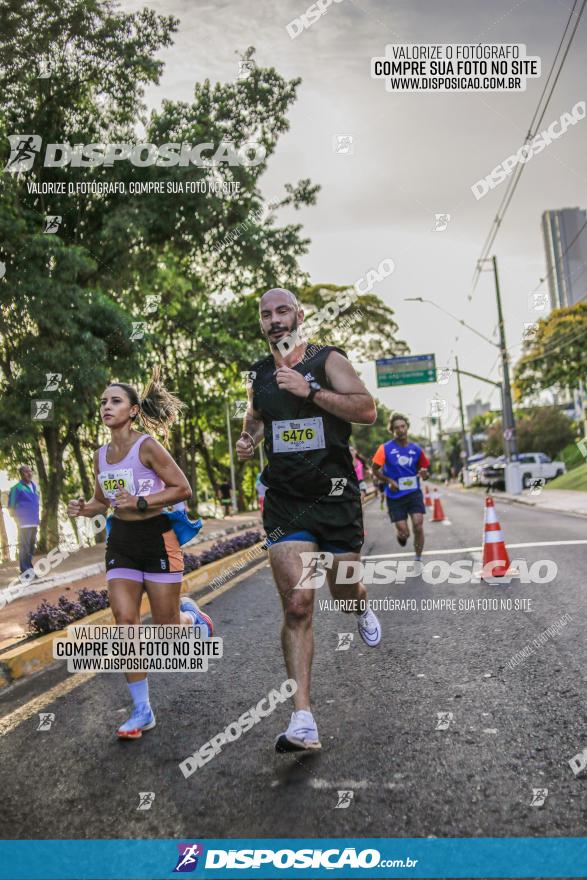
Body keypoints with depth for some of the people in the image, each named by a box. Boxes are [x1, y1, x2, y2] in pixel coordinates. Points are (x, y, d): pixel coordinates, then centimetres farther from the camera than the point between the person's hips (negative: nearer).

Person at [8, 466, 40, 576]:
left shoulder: (34, 485, 13)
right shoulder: (17, 488, -9)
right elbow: (11, 505, -6)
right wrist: (17, 518, -3)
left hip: (34, 522, 7)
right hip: (24, 523, -7)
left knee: (31, 547, 13)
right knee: (24, 547, -9)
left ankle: (29, 570, 23)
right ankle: (25, 571, -7)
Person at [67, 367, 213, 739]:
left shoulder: (147, 447, -14)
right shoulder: (101, 455, 6)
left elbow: (183, 489, -14)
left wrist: (140, 502, -23)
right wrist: (84, 508, -3)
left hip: (157, 537, -5)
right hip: (121, 540, 6)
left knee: (167, 625, 1)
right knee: (125, 621, -4)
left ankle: (192, 615, 40)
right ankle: (142, 711, 5)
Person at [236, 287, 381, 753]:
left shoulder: (328, 360, -4)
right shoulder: (260, 374, 9)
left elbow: (368, 410, -16)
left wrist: (311, 390, -23)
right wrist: (248, 439, 6)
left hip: (336, 496, -1)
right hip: (285, 501, 2)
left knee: (344, 589, 13)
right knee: (297, 606, -10)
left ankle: (363, 609, 54)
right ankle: (303, 721, -9)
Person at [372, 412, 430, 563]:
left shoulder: (416, 449, 3)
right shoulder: (386, 448, -6)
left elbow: (423, 468, 15)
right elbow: (375, 469, -2)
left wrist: (424, 474, -9)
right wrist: (389, 481, -16)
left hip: (414, 493, 2)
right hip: (395, 496, -2)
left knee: (418, 527, -11)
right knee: (404, 533, -3)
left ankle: (418, 560, 6)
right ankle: (400, 535, 37)